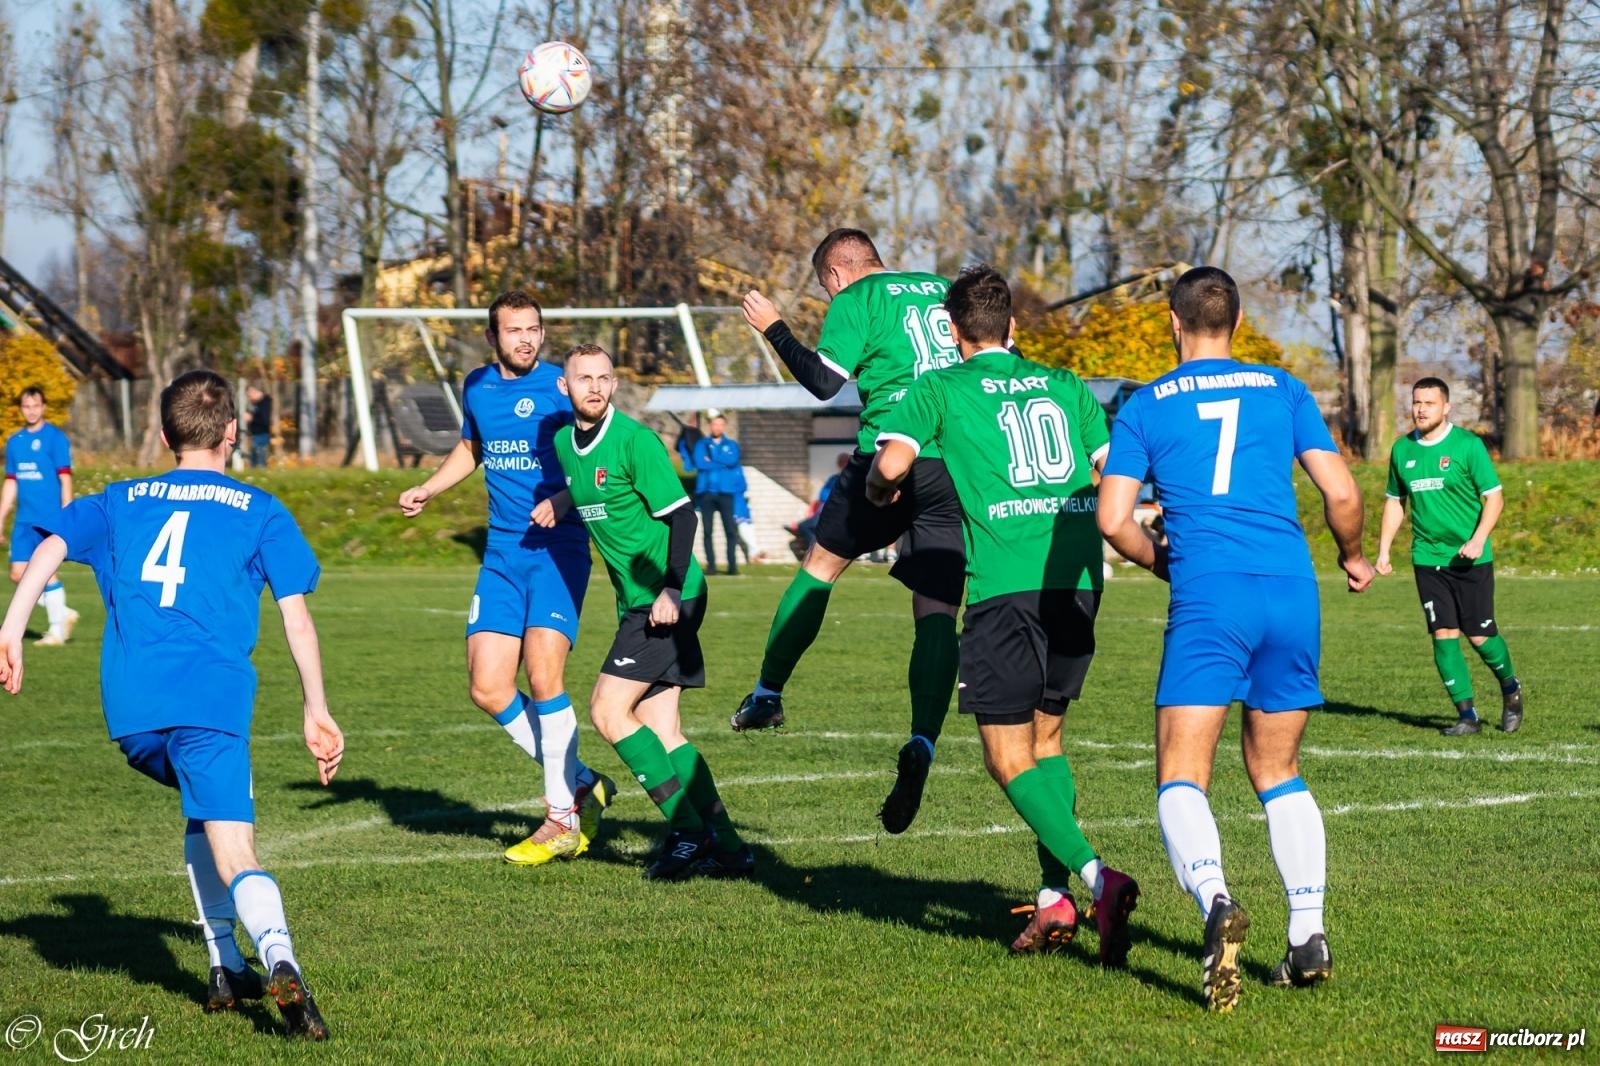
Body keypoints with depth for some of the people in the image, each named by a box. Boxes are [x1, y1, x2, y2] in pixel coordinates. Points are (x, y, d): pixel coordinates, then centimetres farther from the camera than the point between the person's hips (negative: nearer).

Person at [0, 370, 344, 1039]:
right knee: (234, 854, -12)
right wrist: (317, 710, 13)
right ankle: (279, 963, -40)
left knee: (207, 808, 28)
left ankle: (225, 968, 22)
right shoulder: (260, 512, 15)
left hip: (129, 708, 3)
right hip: (210, 699, -3)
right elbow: (297, 617, 10)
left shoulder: (121, 501, 23)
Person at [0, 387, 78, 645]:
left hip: (50, 519, -6)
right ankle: (62, 613, 17)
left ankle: (56, 629, 4)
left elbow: (65, 479, -8)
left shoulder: (55, 438, -5)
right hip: (25, 520, 6)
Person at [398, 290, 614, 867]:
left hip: (558, 548, -6)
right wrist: (426, 490, 21)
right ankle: (580, 784, 15)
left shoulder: (562, 389, -6)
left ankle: (563, 818, -4)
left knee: (543, 676, -18)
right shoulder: (477, 387, 11)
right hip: (502, 554, 6)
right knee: (488, 689, -3)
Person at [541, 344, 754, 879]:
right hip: (636, 603, 8)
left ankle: (688, 830, -8)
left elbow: (681, 514, -15)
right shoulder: (565, 443, 10)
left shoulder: (634, 440, -14)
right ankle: (726, 846, 5)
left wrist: (671, 589, -22)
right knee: (660, 729, 4)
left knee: (609, 711, -13)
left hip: (668, 601, -8)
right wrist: (560, 500, 11)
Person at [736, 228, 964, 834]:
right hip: (959, 465, 4)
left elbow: (823, 382, -5)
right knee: (937, 613, -2)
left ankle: (767, 694, 23)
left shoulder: (855, 301, 3)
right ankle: (921, 745, -19)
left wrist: (774, 329, 6)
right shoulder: (944, 291, 19)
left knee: (822, 563, 18)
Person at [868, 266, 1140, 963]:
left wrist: (880, 493, 14)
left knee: (1008, 757, -1)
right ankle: (1054, 895, 9)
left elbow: (891, 463, -9)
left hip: (1006, 586, -5)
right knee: (1046, 735, 19)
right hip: (1078, 580, 5)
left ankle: (1095, 877, -21)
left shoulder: (941, 389, 5)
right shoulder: (1066, 386, 17)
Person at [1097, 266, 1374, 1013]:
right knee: (1278, 772, 18)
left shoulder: (1146, 406, 9)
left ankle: (1215, 901, -33)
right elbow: (1341, 493, 7)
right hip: (1291, 590, 3)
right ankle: (1308, 937, 8)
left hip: (1209, 595, -3)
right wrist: (1352, 559, 27)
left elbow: (1114, 518, 3)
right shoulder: (1282, 391, 13)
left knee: (1181, 776, -4)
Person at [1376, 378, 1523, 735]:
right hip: (1427, 558, 4)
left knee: (1480, 635, -3)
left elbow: (1494, 497, -7)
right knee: (1444, 635, -4)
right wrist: (1384, 550, 10)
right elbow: (1394, 502, 17)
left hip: (1470, 558, -4)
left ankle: (1510, 688, 26)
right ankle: (1467, 715, 3)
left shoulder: (1467, 445, -7)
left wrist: (1478, 539, -21)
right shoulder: (1402, 450, 7)